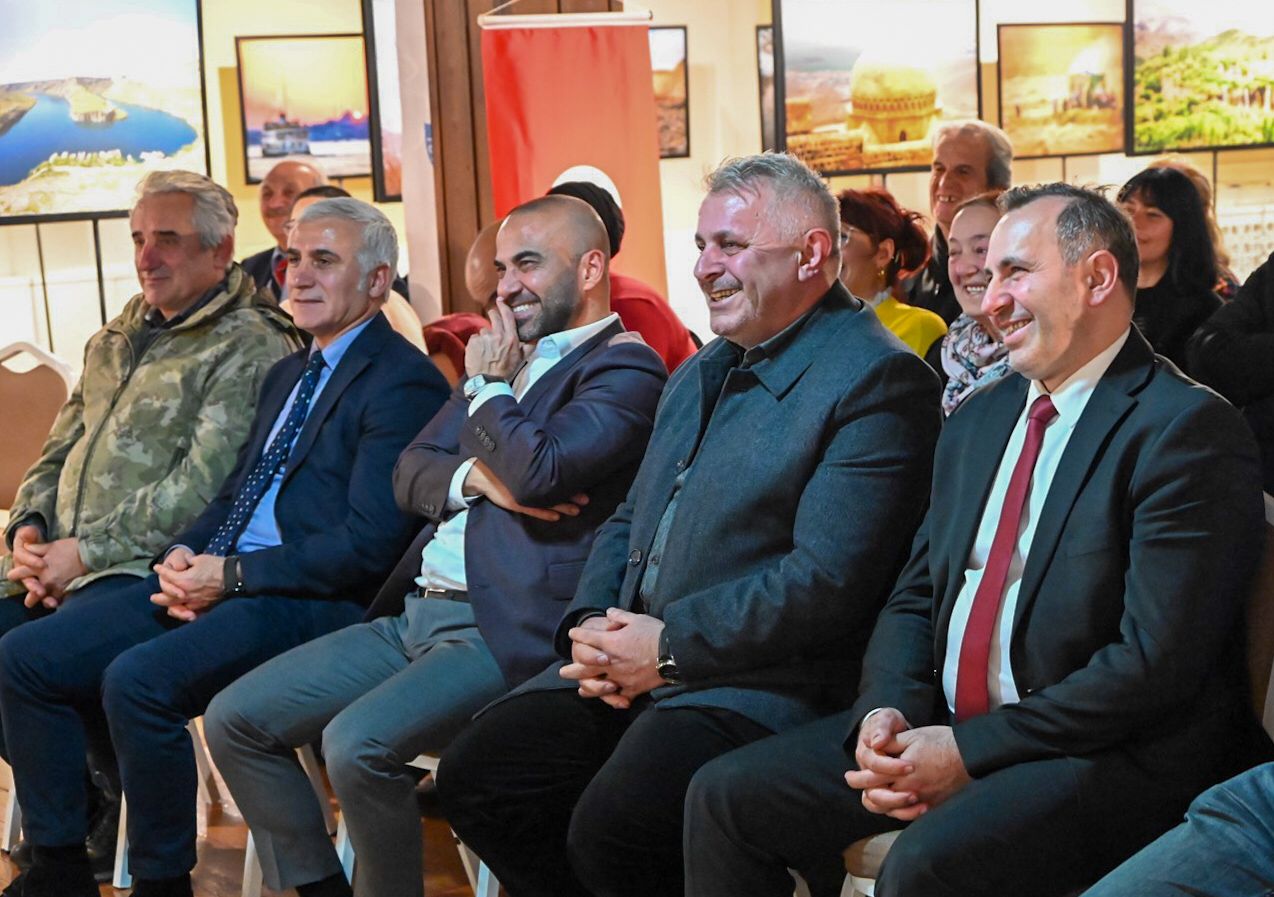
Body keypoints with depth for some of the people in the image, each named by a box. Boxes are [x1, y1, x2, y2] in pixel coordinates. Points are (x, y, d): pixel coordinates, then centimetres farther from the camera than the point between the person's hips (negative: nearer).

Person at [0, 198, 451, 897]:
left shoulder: (403, 383, -9)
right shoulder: (287, 374, 22)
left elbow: (368, 544, -17)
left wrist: (231, 575, -15)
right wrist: (184, 557, 1)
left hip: (311, 603, -9)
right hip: (217, 582, 9)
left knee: (137, 678, -30)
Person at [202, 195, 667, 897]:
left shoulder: (627, 372, -6)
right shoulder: (503, 356, 20)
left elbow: (537, 473, -22)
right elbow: (410, 473, 15)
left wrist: (490, 385, -4)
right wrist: (474, 476, -7)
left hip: (503, 630, -9)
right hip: (413, 613, 9)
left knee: (357, 742, -30)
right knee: (235, 720, 1)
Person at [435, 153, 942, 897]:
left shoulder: (876, 380, -10)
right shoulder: (700, 375, 20)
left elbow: (830, 580, -19)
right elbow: (630, 521, 22)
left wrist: (669, 645, -16)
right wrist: (594, 626, 1)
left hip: (761, 683, -9)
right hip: (635, 661, 9)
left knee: (613, 827, -29)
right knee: (475, 776, -5)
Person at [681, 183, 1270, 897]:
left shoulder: (1189, 430, -11)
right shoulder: (977, 421, 16)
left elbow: (1158, 661, -19)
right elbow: (917, 595, 16)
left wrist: (970, 751, -17)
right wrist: (888, 712, -6)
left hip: (1109, 754, -7)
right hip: (941, 726, 8)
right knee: (726, 797, -4)